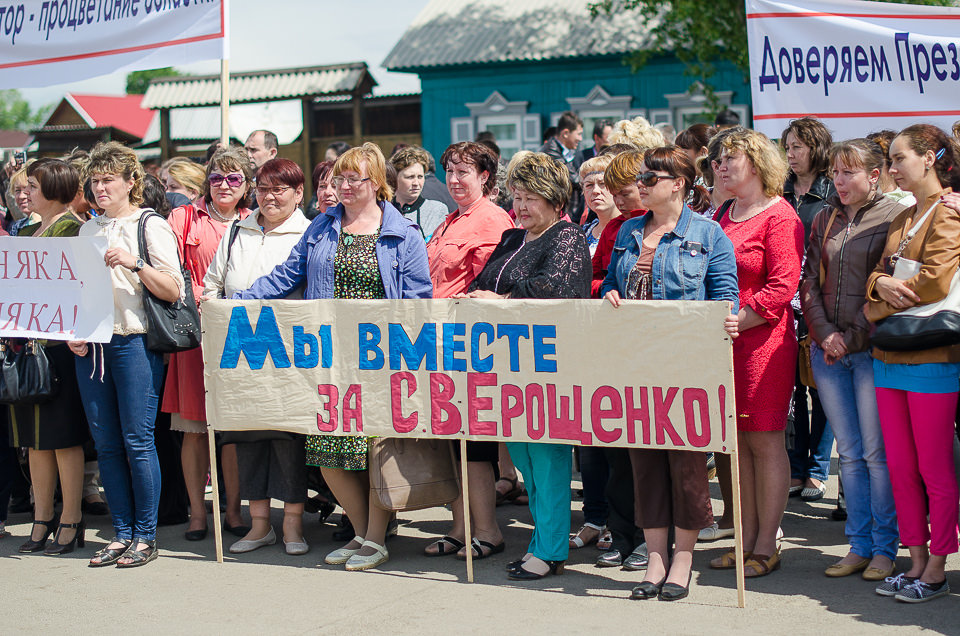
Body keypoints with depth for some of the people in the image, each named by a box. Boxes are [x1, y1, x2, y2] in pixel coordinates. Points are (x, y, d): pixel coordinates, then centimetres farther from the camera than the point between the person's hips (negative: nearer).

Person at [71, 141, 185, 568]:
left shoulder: (151, 226, 0)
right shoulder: (88, 230, 17)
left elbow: (173, 291, -6)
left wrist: (134, 263, -19)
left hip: (135, 341, -6)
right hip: (91, 345, 6)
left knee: (137, 440, -5)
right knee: (105, 443, 6)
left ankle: (145, 536, 4)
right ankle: (121, 533, 14)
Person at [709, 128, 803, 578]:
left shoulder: (779, 216, -7)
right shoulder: (723, 216, 17)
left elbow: (783, 287, -14)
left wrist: (733, 322, -17)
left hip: (763, 339, -7)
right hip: (723, 341, 7)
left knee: (764, 439, -3)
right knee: (736, 439, 8)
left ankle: (766, 545, 4)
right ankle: (746, 538, 15)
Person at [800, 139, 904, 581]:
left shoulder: (894, 217, -3)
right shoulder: (825, 220, 14)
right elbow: (809, 281, 11)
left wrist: (854, 337, -11)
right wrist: (825, 333, -2)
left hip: (871, 349, -5)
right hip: (828, 351, 5)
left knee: (876, 452, -3)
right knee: (849, 452, 8)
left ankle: (884, 548, 6)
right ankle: (859, 544, 15)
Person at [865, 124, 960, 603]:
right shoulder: (901, 219, 19)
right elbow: (877, 277, 15)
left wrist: (890, 296, -5)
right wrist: (882, 285, -7)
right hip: (890, 356, 8)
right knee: (900, 467, 11)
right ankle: (917, 561, 20)